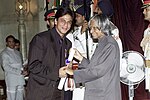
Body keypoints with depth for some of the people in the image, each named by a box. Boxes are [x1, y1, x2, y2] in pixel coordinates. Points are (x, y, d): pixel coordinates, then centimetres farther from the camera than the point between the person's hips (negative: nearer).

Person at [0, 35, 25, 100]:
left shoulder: (17, 52, 16)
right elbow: (6, 67, -12)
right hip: (11, 80, -6)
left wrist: (23, 71, -1)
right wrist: (19, 72, -15)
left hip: (20, 79, 6)